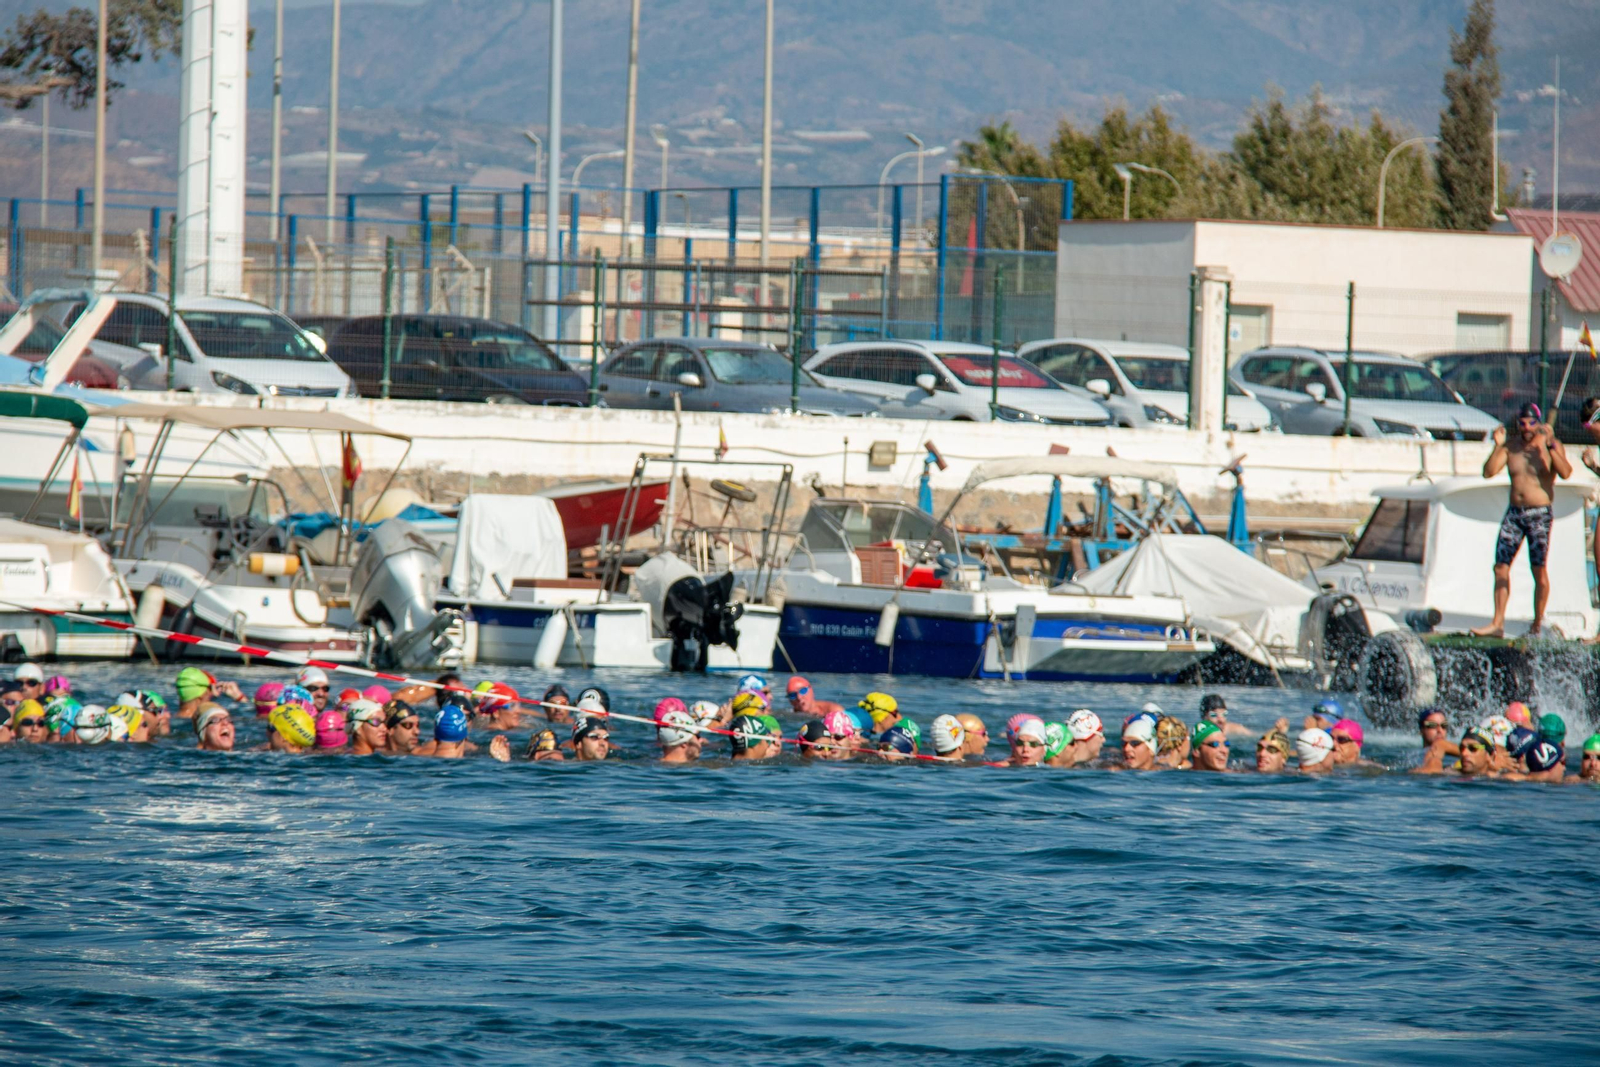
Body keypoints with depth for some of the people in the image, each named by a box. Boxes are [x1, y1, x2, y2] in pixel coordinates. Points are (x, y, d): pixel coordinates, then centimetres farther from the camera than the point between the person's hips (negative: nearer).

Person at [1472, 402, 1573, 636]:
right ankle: (1497, 623, 2)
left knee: (1539, 569, -6)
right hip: (1514, 512, 4)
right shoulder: (1510, 448, 9)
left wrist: (1550, 446, -26)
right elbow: (1488, 472, 0)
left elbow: (1565, 472, -18)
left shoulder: (1552, 445, -3)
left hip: (1539, 514, -4)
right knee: (1501, 567, -1)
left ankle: (1538, 623, 3)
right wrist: (1497, 446, -11)